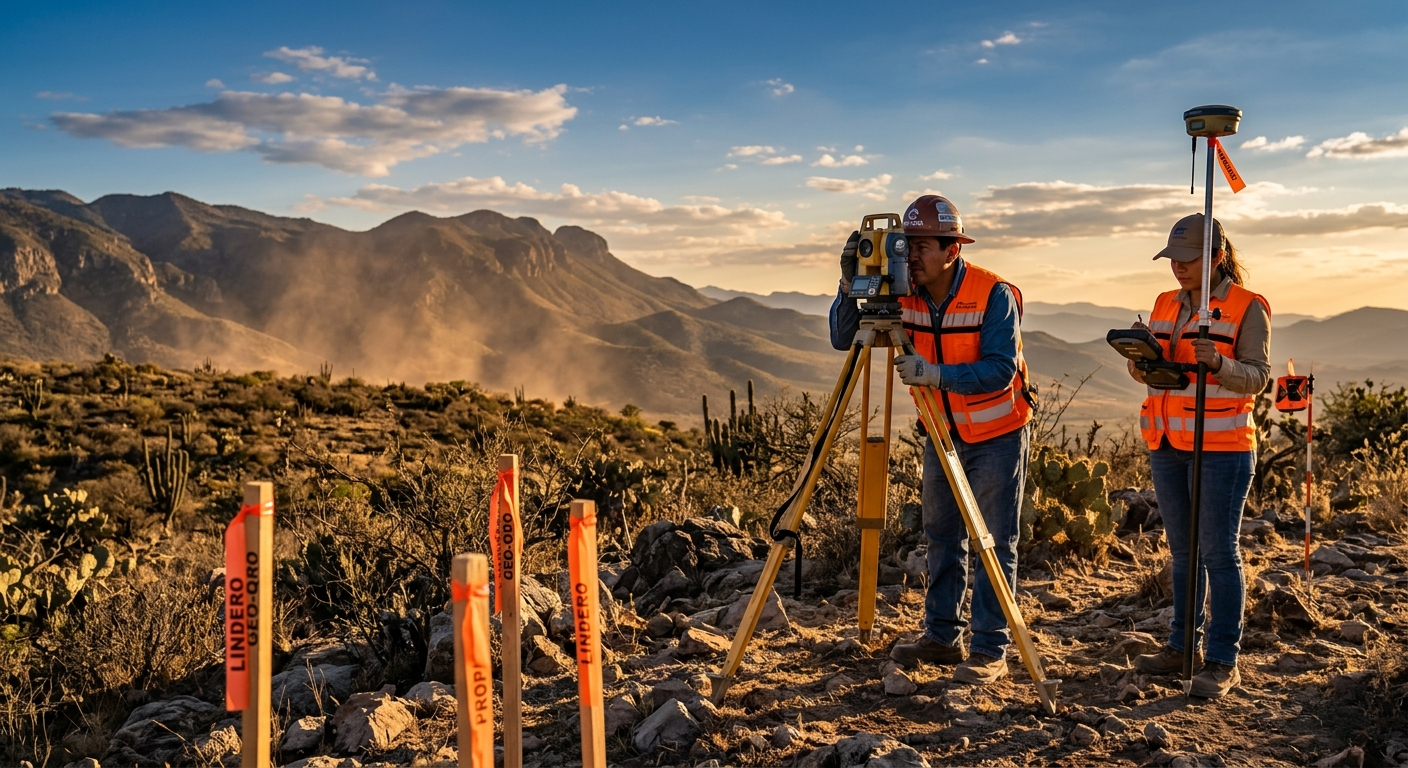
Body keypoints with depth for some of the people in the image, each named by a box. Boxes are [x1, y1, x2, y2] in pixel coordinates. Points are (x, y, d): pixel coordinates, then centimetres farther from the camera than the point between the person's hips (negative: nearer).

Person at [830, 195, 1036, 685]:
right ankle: (941, 638, 21)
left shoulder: (994, 295, -20)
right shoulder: (903, 294, -7)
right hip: (941, 434, 5)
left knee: (995, 542, -2)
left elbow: (1000, 370, -27)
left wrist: (936, 373, -40)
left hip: (997, 434, -5)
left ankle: (990, 650, 4)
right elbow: (842, 340, -10)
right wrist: (851, 286, -26)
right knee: (942, 537, 11)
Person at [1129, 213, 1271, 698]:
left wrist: (1218, 363, -29)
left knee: (1219, 552, -4)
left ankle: (1224, 662, 3)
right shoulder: (1166, 305, 11)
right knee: (1183, 550, 13)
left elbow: (1258, 375, -11)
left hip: (1221, 447, -6)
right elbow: (1145, 375, 12)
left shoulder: (1247, 308, -6)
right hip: (1167, 445, 6)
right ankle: (1182, 648, 22)